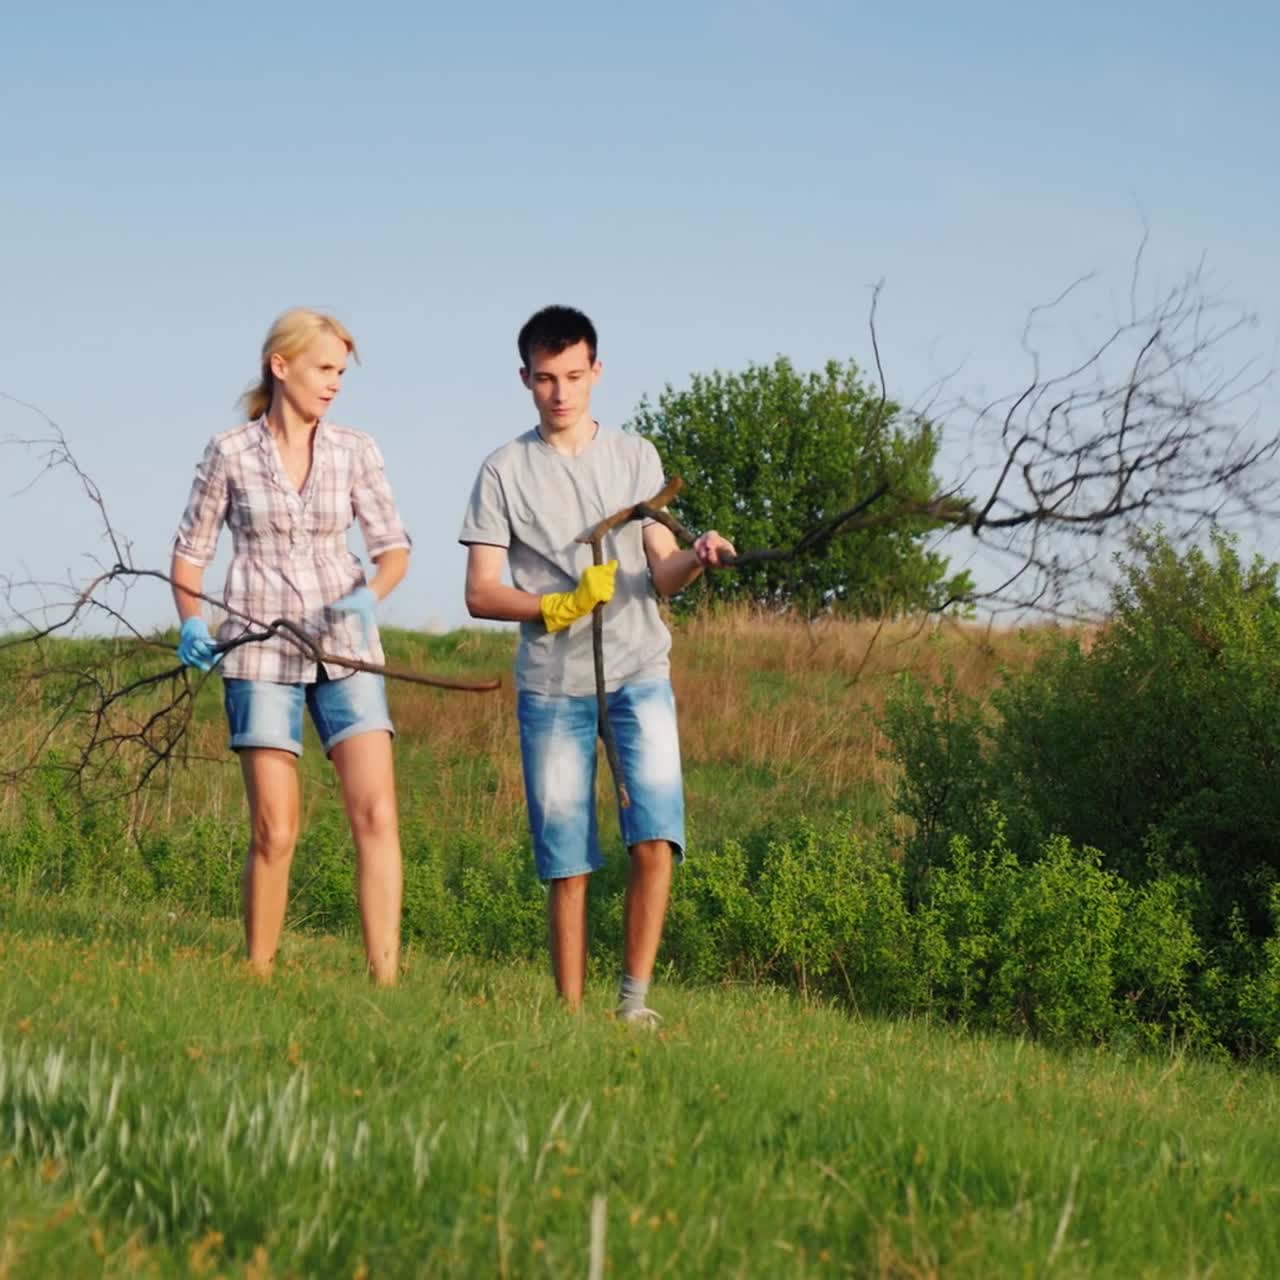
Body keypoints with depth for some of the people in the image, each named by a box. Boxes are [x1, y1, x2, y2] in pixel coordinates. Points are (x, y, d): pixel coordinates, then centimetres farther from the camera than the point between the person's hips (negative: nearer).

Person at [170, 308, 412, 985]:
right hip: (259, 650, -2)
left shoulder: (354, 451, 4)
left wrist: (372, 593, -15)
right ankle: (257, 979, 9)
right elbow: (191, 548, 8)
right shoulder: (230, 453, 0)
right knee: (274, 832, -4)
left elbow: (393, 545, 6)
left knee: (376, 815, -11)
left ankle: (385, 981, -12)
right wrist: (192, 621, -8)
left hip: (344, 647, 2)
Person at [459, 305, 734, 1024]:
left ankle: (636, 998, -8)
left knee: (655, 837, -15)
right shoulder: (506, 472, 6)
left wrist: (698, 559, -17)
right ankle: (570, 1012, 7)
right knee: (566, 861, 0)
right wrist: (562, 605, -15)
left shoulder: (636, 458, 11)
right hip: (551, 685, 0)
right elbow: (481, 594, 2)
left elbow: (662, 574, 6)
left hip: (639, 673, 1)